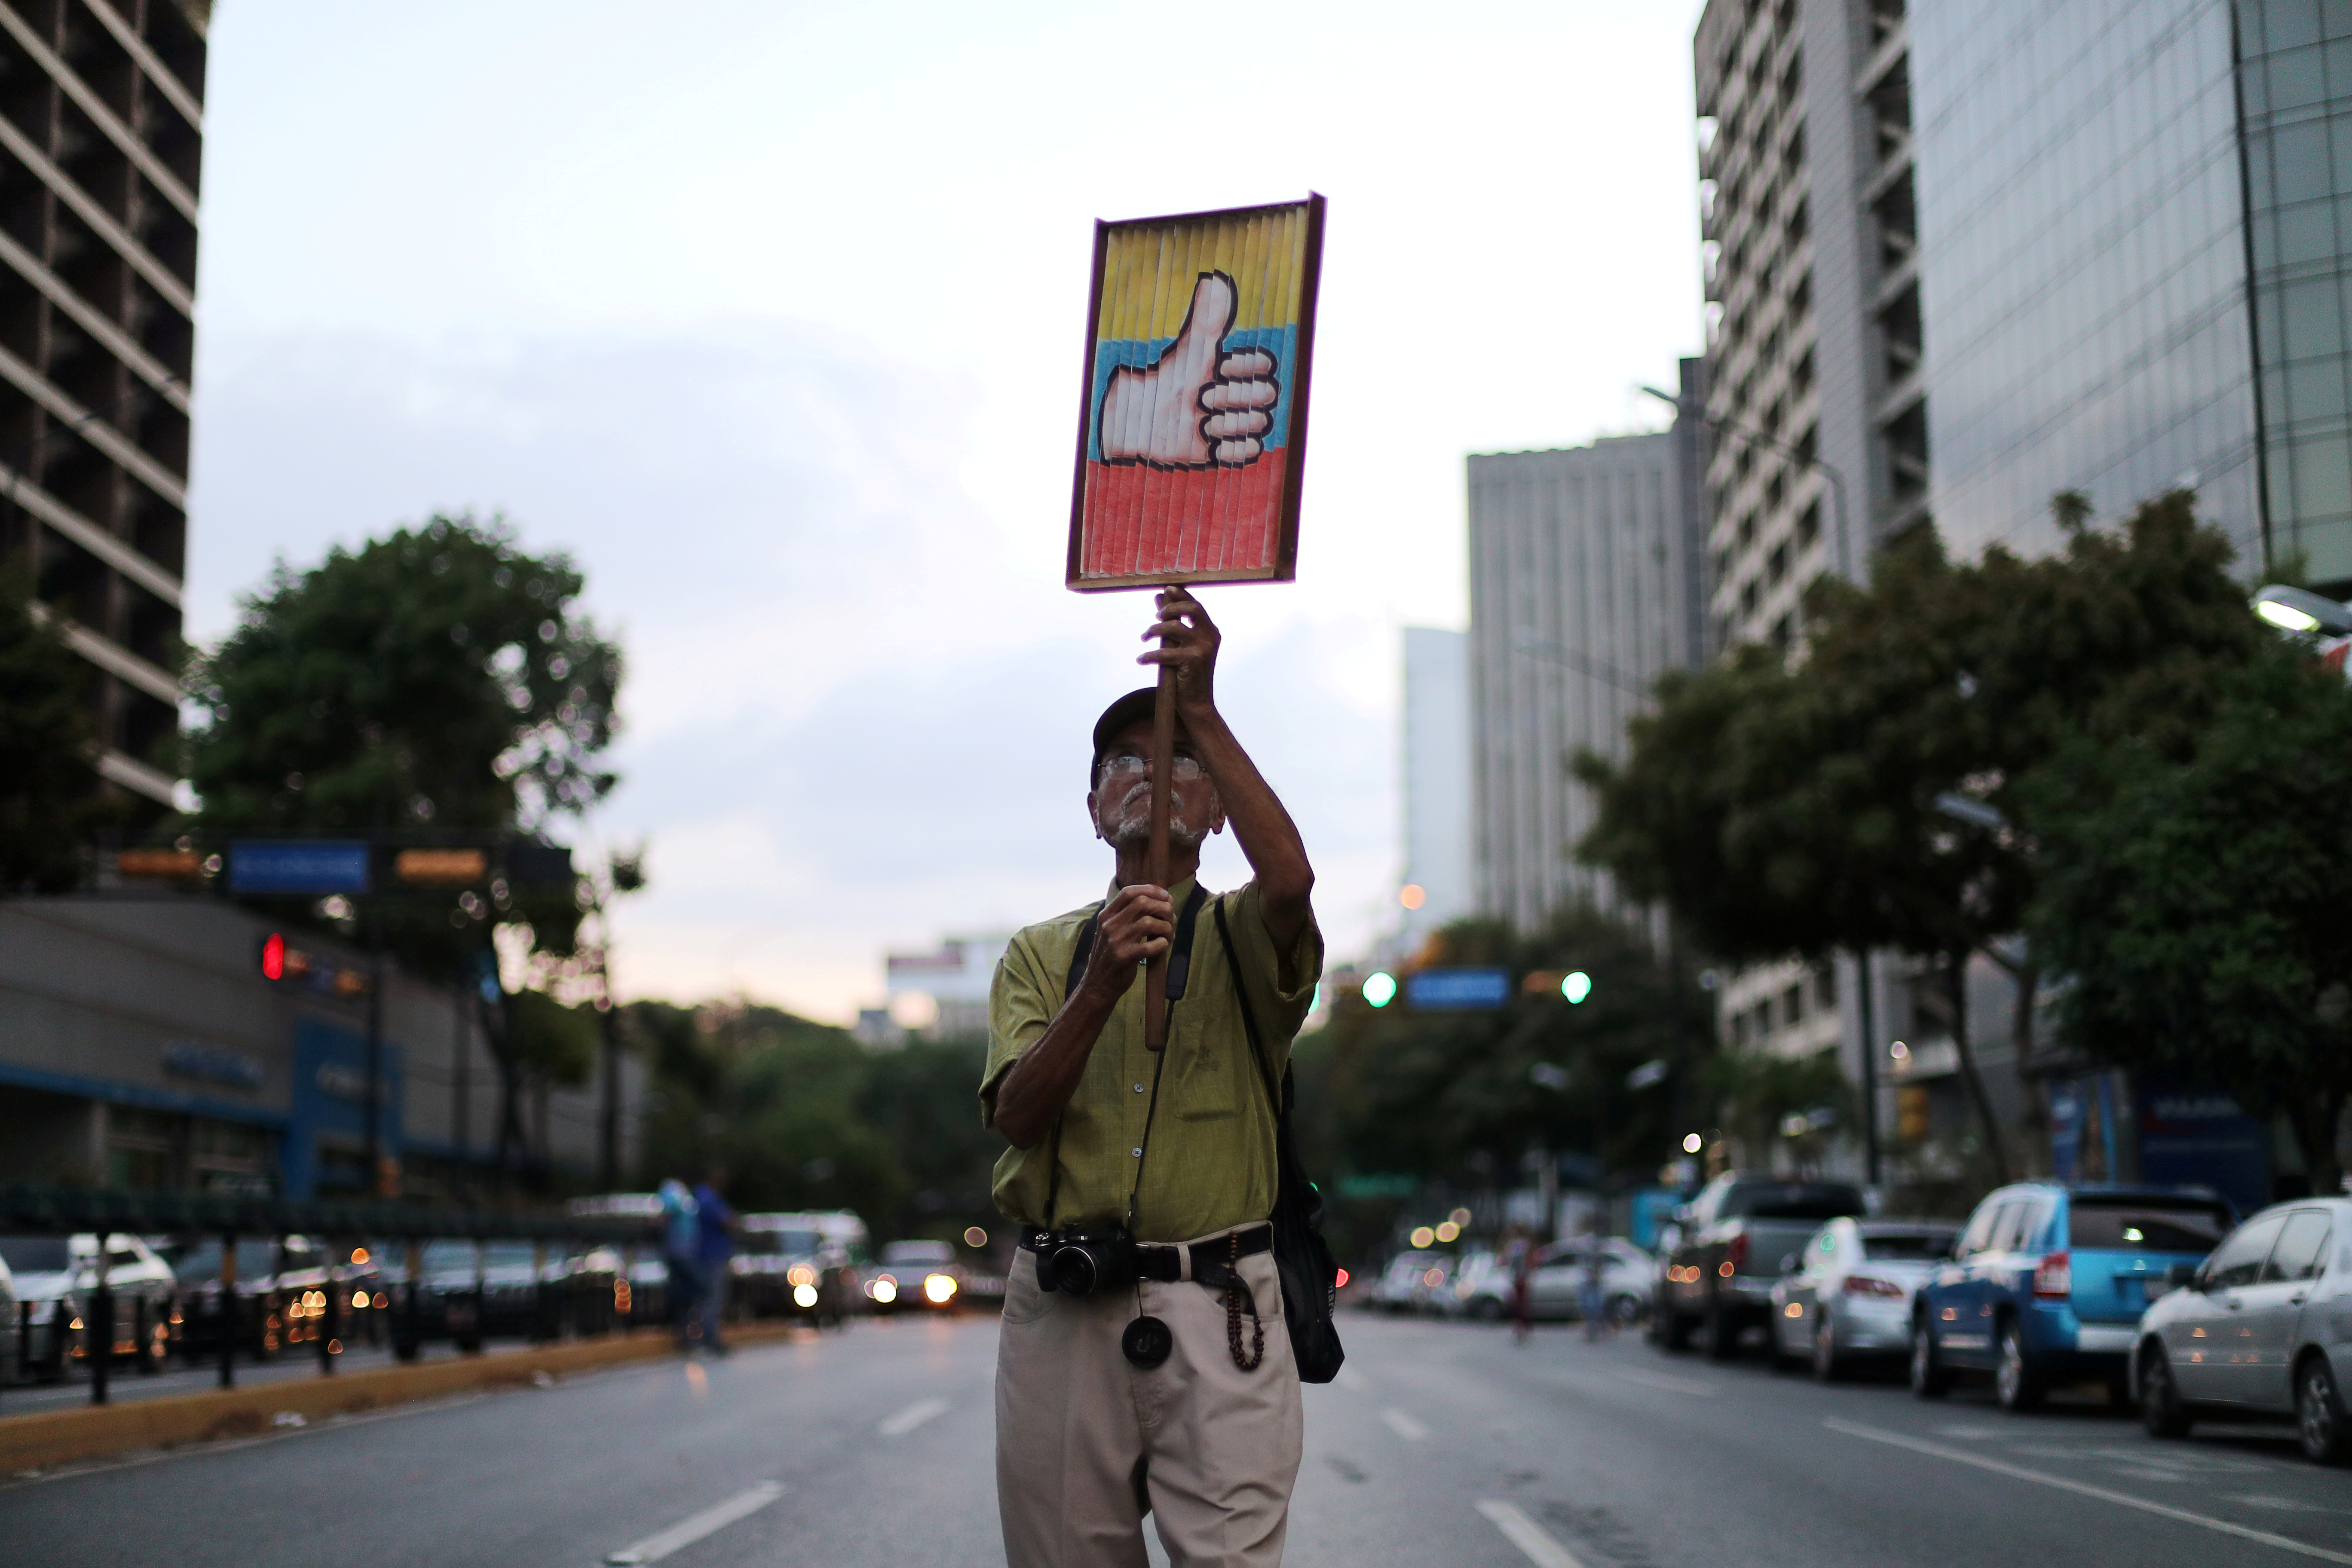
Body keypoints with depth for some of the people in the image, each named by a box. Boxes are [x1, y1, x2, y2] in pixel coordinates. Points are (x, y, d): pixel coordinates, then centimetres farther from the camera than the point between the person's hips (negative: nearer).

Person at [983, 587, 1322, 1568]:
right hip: (1059, 1314, 2)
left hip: (1219, 1313, -2)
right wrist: (1100, 985, -18)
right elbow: (1017, 1114, -2)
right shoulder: (1041, 955, 15)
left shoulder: (1241, 936, 10)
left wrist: (1202, 713, -19)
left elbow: (1290, 880, -17)